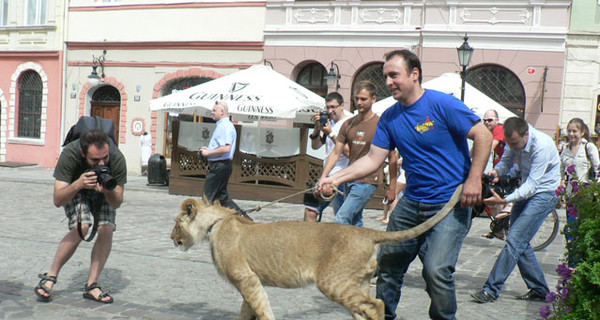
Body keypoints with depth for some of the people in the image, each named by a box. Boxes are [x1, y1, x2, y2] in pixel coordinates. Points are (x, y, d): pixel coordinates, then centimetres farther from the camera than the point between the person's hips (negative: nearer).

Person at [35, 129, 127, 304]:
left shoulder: (117, 159, -34)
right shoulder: (69, 154, -37)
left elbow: (117, 203, -24)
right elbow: (57, 200, -36)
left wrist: (108, 191, -46)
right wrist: (78, 184, -53)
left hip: (103, 190, 2)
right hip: (74, 188, -2)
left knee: (107, 229, -20)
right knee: (81, 227, -25)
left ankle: (91, 286, -7)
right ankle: (50, 277, -6)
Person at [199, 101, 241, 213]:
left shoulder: (225, 126, -15)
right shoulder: (222, 126, 18)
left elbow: (226, 148, -27)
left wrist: (208, 152, -18)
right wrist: (208, 149, 13)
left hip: (220, 165, -11)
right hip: (220, 165, 11)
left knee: (208, 196, -4)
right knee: (222, 196, 13)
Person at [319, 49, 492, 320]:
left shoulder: (442, 104, -12)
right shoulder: (389, 117, 6)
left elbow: (483, 136, -11)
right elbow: (373, 159, 4)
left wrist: (473, 179, -16)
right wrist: (336, 178, -7)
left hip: (450, 204, -6)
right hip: (411, 203, 6)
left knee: (437, 270, -17)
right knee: (388, 264, 11)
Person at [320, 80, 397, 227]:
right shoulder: (348, 124, 9)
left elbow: (393, 158, -3)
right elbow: (336, 153, 8)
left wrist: (392, 188, -5)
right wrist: (323, 177, -5)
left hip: (368, 181, -6)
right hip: (349, 180, 6)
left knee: (341, 218, -16)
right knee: (355, 223, 12)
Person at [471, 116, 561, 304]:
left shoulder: (542, 146, -29)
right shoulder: (515, 140, -7)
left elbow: (532, 185, -30)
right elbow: (506, 161, 6)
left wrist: (504, 200, -40)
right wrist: (496, 171, -18)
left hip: (544, 194, -8)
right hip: (526, 190, 8)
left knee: (515, 240, -15)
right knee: (520, 243, 8)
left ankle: (491, 290, -11)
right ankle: (539, 290, 20)